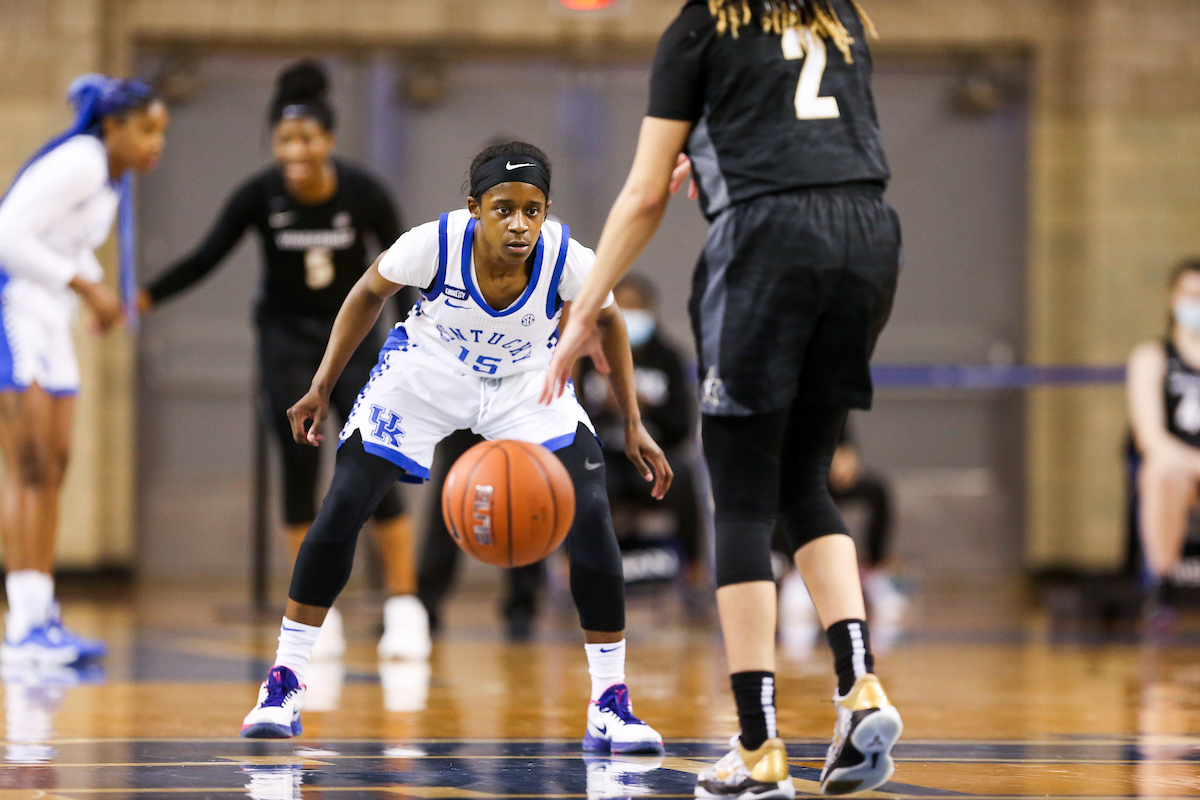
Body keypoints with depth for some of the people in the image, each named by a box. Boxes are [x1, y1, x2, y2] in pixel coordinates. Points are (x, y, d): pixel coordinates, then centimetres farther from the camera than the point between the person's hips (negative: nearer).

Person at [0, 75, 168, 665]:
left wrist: (98, 291, 4)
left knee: (53, 466, 8)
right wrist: (84, 284, -22)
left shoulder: (113, 178, 10)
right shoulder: (79, 163, -18)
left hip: (48, 319, 10)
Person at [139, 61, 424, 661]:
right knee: (299, 468, -6)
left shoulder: (363, 193, -17)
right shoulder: (260, 196, -16)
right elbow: (205, 259, -8)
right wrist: (142, 299, -18)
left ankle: (404, 607, -5)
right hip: (287, 338, 1)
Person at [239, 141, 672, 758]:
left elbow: (608, 320, -5)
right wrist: (322, 387, -8)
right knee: (342, 505, -12)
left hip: (527, 381, 0)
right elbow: (369, 293, -8)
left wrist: (633, 425, -6)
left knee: (591, 512, -19)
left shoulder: (568, 260, -30)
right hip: (429, 369, 0)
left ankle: (610, 706, -9)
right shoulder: (435, 244, -31)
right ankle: (284, 684, 3)